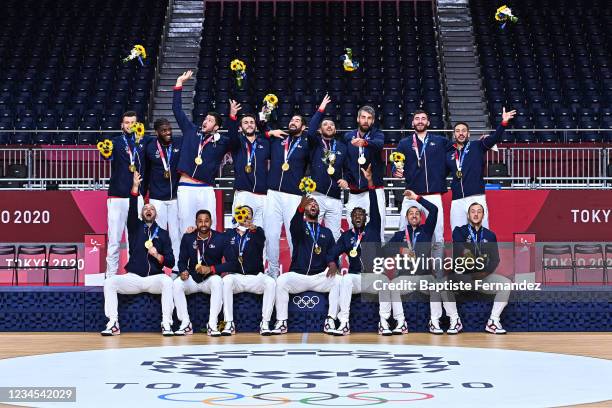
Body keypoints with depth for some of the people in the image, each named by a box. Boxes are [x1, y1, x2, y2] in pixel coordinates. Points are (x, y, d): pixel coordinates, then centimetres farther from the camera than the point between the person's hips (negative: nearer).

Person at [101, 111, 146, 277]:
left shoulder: (143, 143, 9)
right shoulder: (116, 141, -1)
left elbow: (147, 167, 13)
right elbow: (109, 156, -23)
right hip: (116, 197, -2)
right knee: (114, 239, -1)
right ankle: (111, 275, 3)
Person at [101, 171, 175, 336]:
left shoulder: (163, 233, 13)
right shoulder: (136, 227, 15)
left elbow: (171, 262, 6)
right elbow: (131, 211, -7)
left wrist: (159, 256, -16)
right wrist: (135, 187, -20)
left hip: (154, 278, -1)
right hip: (133, 277, 1)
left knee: (167, 281, -34)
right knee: (109, 282, -23)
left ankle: (166, 324, -31)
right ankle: (113, 324, -22)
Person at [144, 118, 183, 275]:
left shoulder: (180, 143, -1)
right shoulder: (150, 148, -2)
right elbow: (146, 172, 7)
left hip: (176, 196, 1)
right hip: (157, 198, -1)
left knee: (176, 233, 1)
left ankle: (177, 268, 5)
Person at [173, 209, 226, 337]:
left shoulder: (221, 238, -1)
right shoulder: (188, 238, 6)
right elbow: (182, 260, 7)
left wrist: (211, 269, -23)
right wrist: (183, 271, -17)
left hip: (210, 279, -2)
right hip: (192, 279, 2)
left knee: (217, 281, -36)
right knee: (176, 284, -27)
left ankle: (212, 325, -33)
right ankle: (186, 324, -21)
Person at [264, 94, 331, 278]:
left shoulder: (306, 142, 8)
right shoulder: (277, 139, 16)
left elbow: (312, 130, -12)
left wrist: (321, 109, -18)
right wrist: (270, 133, 10)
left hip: (294, 196, -3)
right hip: (273, 194, 3)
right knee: (271, 234, 4)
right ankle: (272, 271, 14)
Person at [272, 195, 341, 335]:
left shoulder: (326, 232, 19)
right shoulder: (299, 227, 10)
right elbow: (295, 225, -17)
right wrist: (300, 208, -39)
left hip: (320, 276, 2)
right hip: (297, 275, -2)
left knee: (338, 280, -26)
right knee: (281, 280, -31)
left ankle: (330, 322, -22)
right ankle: (281, 322, -24)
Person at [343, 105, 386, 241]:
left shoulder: (377, 134, 0)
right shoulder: (348, 136, 8)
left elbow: (379, 144, -24)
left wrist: (365, 142, -45)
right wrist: (343, 178, -2)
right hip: (354, 192, 3)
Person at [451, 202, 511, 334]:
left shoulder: (490, 235, 15)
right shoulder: (459, 231, 6)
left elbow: (495, 259, 7)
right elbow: (458, 247, -17)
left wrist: (486, 272, -12)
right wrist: (465, 253, -40)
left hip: (484, 275, 3)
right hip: (461, 275, -3)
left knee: (507, 283, -21)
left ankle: (493, 321, -15)